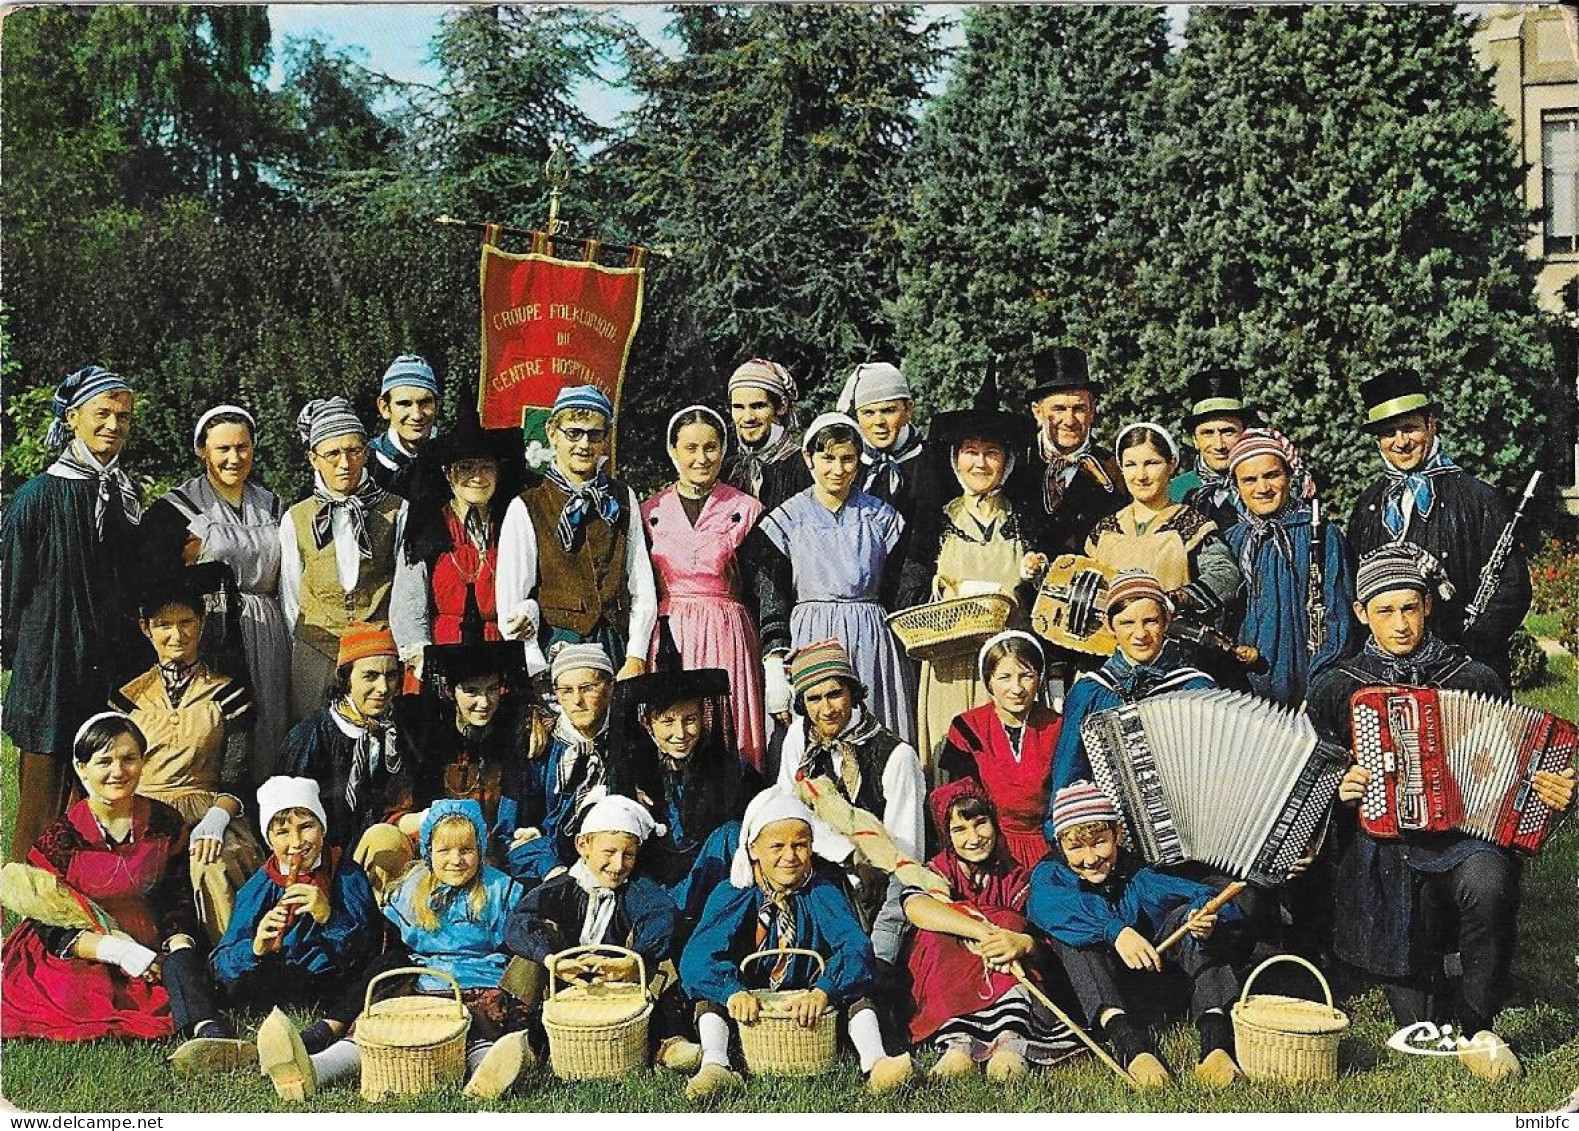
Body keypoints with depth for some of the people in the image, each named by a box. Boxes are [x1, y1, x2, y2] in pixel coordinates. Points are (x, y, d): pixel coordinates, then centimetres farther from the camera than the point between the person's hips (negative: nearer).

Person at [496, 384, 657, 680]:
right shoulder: (526, 508, 1)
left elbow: (643, 589, 8)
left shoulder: (623, 500, 11)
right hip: (552, 652, -2)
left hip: (617, 653, 3)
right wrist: (540, 675, -11)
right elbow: (510, 603, -2)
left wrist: (636, 660, -2)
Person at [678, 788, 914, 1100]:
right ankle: (714, 1066, -41)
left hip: (808, 1006, 0)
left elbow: (855, 946, -21)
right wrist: (733, 992, -41)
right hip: (749, 1004, 0)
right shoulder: (730, 895, -6)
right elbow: (696, 956, -20)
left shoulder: (822, 894, -3)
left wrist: (822, 992, -40)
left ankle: (875, 1063, -37)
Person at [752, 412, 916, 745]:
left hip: (872, 643, 2)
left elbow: (896, 593, 11)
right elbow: (772, 600, 1)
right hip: (809, 642, -1)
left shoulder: (882, 518, 10)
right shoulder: (785, 521, 4)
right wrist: (775, 657, -10)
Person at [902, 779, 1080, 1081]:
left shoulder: (1016, 878, 4)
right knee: (940, 937, -25)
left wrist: (1023, 943, -37)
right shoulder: (936, 872, 1)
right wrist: (986, 931, -37)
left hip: (1012, 990, 1)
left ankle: (1010, 1038, -41)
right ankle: (958, 1042, -41)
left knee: (1010, 930, -23)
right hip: (942, 989, -1)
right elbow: (915, 907, -26)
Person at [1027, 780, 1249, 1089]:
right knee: (1070, 935, -27)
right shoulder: (1051, 875, -2)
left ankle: (1215, 1036, -33)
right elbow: (1045, 904, -29)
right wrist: (1116, 931, -44)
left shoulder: (1139, 879, 1)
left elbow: (1204, 895, -15)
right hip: (1093, 998, -2)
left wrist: (1206, 918, -41)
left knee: (1186, 913, -15)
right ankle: (1126, 1039, -46)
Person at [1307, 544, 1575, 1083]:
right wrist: (1337, 789, -7)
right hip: (1379, 839, -1)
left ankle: (1477, 1025, -14)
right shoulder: (1336, 689, 8)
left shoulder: (1474, 679, 8)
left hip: (1465, 833, 1)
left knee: (1488, 880, -37)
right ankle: (1427, 1022, 18)